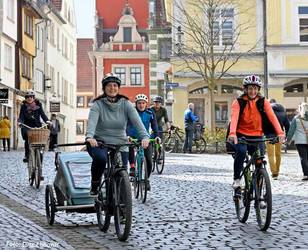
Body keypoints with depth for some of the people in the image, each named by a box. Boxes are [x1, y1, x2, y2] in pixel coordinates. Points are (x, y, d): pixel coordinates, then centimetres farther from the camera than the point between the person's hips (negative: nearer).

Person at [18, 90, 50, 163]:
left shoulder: (38, 105, 8)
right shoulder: (23, 106, 6)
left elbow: (42, 114, 1)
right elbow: (21, 116, -2)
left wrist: (47, 120, -17)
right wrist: (20, 122, -23)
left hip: (37, 126, 1)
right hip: (27, 126, -1)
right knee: (27, 140, -17)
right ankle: (27, 156, -9)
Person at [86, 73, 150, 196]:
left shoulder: (125, 104, -1)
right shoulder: (98, 104, -5)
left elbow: (137, 121, -14)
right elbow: (92, 121, -23)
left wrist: (145, 136, -33)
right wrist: (89, 136, -44)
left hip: (120, 144, 2)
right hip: (100, 143, -2)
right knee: (100, 158, -35)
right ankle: (95, 185, -9)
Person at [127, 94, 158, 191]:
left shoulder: (150, 113, -5)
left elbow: (154, 126, -9)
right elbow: (127, 125, -22)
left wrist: (157, 136, -27)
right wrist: (127, 135, -39)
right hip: (133, 137, -1)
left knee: (149, 160, -7)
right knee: (129, 146, -37)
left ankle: (147, 179, 14)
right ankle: (132, 167, -24)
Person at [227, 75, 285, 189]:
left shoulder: (263, 102, -1)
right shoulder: (239, 102, -6)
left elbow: (272, 117, -13)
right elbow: (234, 118, -22)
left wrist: (280, 133, -28)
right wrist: (232, 133, -40)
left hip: (257, 136, 2)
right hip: (241, 135, -2)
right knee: (241, 151, -29)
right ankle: (236, 179, -12)